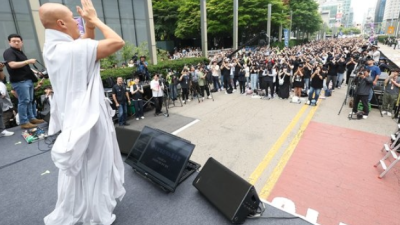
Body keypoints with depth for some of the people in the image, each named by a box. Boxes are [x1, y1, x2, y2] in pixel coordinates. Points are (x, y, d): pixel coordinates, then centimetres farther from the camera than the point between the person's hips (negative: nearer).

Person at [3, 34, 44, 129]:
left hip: (28, 79, 9)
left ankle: (31, 118, 19)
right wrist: (28, 61, -21)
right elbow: (12, 65, -23)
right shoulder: (8, 52, -8)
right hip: (19, 81, -9)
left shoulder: (20, 52, 20)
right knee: (24, 101, -10)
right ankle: (24, 122, -6)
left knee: (30, 101, 12)